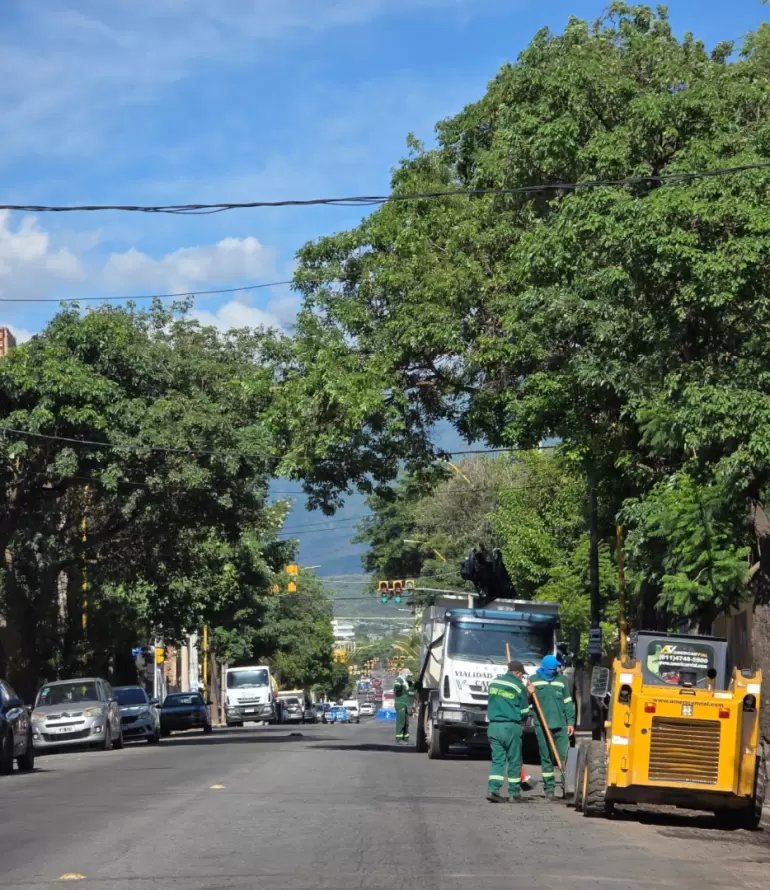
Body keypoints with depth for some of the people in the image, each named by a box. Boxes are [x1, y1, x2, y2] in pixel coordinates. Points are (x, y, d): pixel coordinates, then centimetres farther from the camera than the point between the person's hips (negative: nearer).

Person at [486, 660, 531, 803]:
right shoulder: (519, 686, -5)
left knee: (497, 759, 6)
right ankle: (514, 794, 11)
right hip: (511, 727, -4)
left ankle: (493, 789, -10)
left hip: (493, 726, 4)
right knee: (514, 761, 6)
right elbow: (524, 711, 0)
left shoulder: (494, 683, 10)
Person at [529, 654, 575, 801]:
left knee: (564, 756, -4)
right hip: (542, 726, -1)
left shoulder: (561, 680, 8)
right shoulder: (534, 680, 4)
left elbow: (568, 703, 11)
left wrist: (570, 722, 5)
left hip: (561, 725, 1)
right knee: (546, 758, 4)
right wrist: (529, 694, -13)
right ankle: (549, 789, 9)